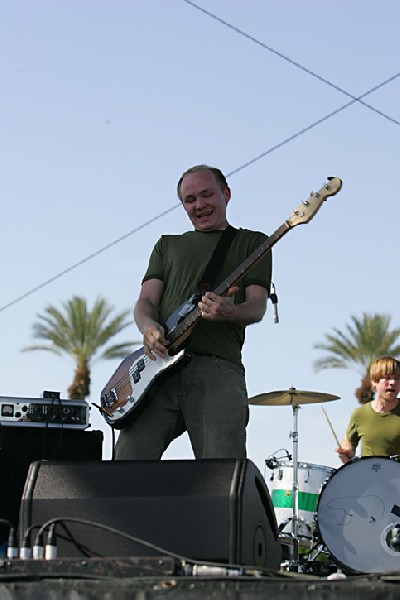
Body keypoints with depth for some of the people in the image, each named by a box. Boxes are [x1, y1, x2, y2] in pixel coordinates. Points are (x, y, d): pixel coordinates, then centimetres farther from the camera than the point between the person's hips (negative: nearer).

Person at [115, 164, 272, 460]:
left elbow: (257, 307, 6)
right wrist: (149, 326, -9)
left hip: (218, 366, -2)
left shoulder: (252, 243, 19)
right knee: (129, 461, -11)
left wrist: (229, 312, -18)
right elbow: (146, 300, 16)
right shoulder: (168, 245, 28)